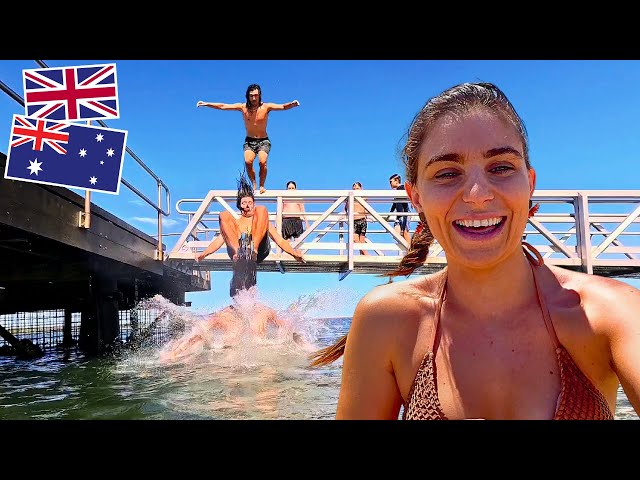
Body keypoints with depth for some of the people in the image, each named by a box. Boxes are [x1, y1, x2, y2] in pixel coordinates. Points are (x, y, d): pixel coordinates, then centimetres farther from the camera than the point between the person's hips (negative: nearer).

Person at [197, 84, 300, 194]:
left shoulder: (266, 107, -9)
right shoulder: (243, 107, -3)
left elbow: (282, 106, -23)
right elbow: (222, 106, -2)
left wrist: (292, 104, -44)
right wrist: (206, 104, -8)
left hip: (263, 141, -1)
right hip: (249, 141, 1)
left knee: (262, 162, -26)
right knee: (248, 161, -25)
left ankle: (262, 185, -3)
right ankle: (254, 184, -2)